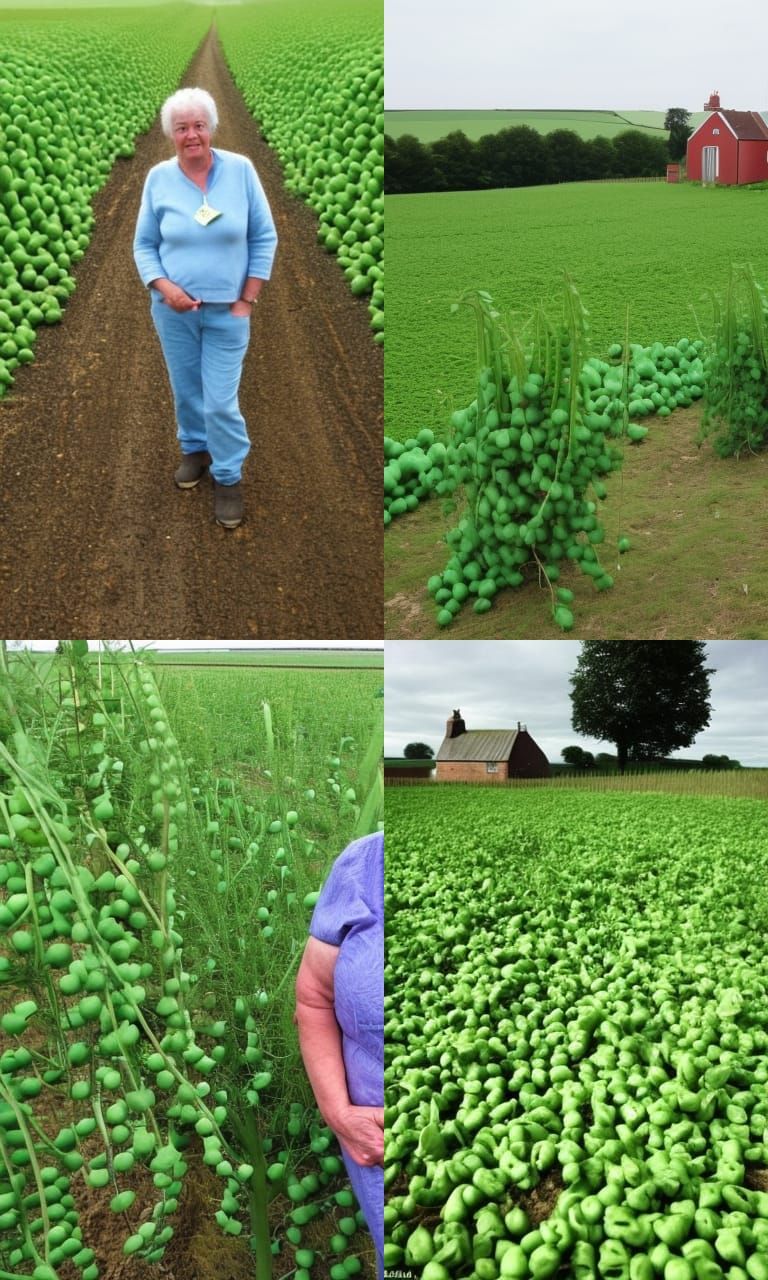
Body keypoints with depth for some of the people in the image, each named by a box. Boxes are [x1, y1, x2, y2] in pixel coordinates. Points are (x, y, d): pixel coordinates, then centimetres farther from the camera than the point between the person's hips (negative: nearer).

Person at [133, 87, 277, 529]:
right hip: (174, 309, 2)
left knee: (221, 401, -4)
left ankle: (228, 476, 14)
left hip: (227, 310, -2)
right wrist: (165, 288, -14)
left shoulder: (241, 169, -8)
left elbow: (264, 238, -3)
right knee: (186, 389, 16)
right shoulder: (159, 178, -4)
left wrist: (247, 299, -7)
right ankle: (195, 448, 41)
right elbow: (144, 245, 3)